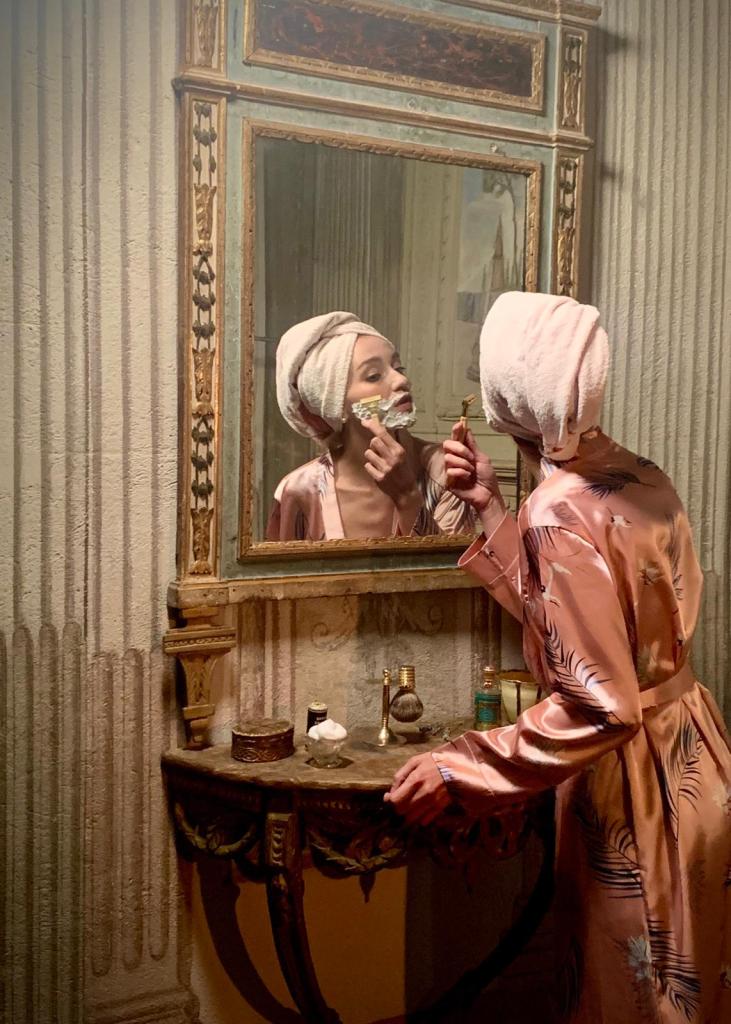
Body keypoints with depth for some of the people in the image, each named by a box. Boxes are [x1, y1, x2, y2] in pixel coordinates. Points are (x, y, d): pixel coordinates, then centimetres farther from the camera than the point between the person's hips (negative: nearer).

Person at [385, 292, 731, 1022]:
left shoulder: (559, 513, -24)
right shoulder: (639, 478, 1)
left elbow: (600, 705, -26)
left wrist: (460, 769, -21)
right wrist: (492, 510, 9)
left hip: (635, 786, -8)